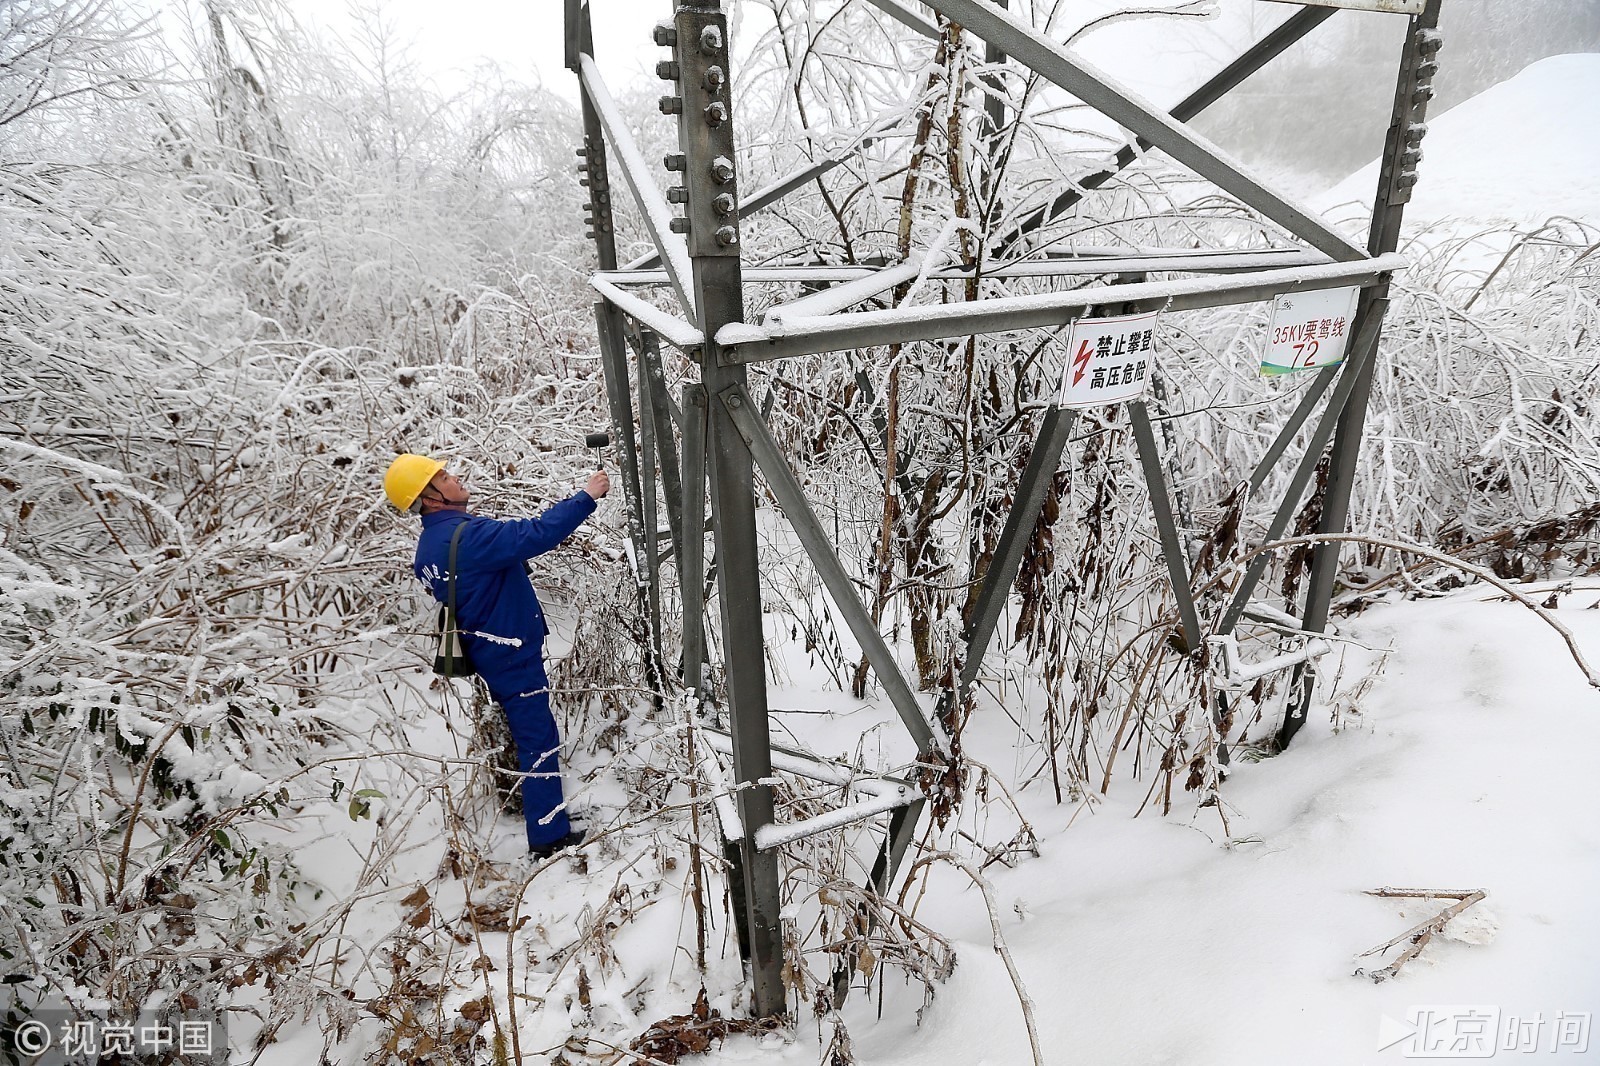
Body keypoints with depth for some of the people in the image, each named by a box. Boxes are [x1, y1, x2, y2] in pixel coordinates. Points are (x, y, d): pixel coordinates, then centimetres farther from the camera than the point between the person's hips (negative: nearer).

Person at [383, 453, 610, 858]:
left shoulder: (429, 546, 7)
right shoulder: (468, 536, -25)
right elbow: (537, 534, -31)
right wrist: (586, 497, -24)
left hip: (487, 651, 10)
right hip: (512, 653, -10)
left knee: (524, 732, 24)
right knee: (539, 740, -3)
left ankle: (524, 803, 40)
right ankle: (549, 836, 4)